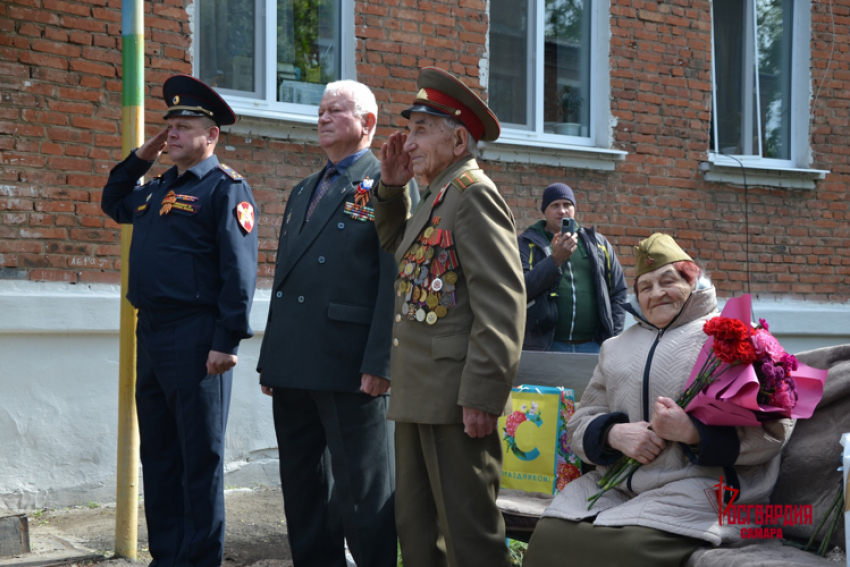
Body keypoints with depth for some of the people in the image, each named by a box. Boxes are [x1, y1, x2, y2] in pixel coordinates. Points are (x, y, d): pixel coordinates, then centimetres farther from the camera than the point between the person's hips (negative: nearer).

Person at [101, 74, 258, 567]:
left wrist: (227, 341, -20)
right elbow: (113, 204, 36)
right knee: (158, 451, 14)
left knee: (200, 455, 1)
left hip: (196, 339, -8)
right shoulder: (157, 189, 17)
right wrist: (142, 156, 21)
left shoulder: (226, 188, -8)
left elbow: (239, 271, -15)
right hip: (151, 333, 9)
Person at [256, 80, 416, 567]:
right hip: (294, 369, 8)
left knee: (362, 491, 0)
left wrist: (379, 363, -19)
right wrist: (271, 360, 16)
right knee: (303, 489, 14)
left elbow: (395, 280, -12)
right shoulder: (303, 192, 21)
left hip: (350, 367, -8)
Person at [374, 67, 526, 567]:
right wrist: (391, 187, 18)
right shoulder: (438, 198, 18)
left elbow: (502, 303, -19)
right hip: (419, 396, 10)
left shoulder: (474, 194, -11)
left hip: (456, 395, -10)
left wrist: (482, 395, -23)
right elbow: (397, 245, 35)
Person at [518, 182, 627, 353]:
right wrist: (555, 259, -17)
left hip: (594, 345, 3)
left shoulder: (598, 243, 16)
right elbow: (520, 288, -9)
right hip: (545, 345, -2)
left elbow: (618, 292, 16)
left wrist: (614, 337, 6)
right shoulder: (527, 243, 6)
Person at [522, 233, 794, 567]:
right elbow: (581, 424, 17)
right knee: (548, 538, -23)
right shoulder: (617, 347, 24)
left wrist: (695, 433, -19)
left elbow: (773, 429, -5)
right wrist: (613, 434, -6)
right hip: (615, 485, 5)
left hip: (698, 486, -4)